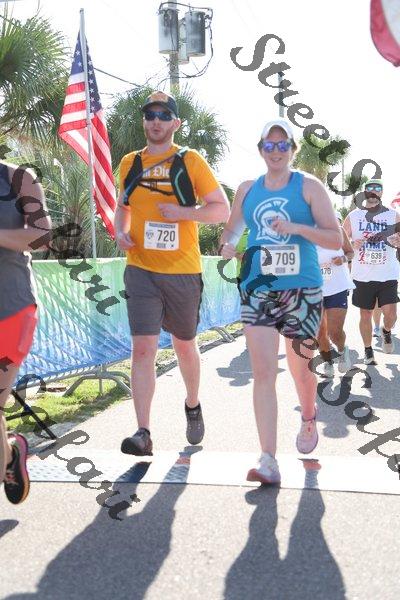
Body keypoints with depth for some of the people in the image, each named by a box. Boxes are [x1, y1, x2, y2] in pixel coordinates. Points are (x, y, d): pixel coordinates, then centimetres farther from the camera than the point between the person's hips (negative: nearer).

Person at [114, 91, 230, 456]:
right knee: (143, 348, -11)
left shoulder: (191, 161, -2)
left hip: (183, 271, -1)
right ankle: (144, 433, -8)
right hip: (141, 270, 1)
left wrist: (183, 212, -18)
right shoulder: (129, 163, 8)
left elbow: (222, 210, -3)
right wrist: (120, 232, 2)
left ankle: (193, 405, 41)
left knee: (184, 345, 15)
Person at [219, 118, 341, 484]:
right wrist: (228, 245, 1)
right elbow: (233, 227, 24)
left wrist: (298, 228, -19)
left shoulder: (309, 187, 0)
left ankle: (308, 419, 45)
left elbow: (336, 239, -4)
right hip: (257, 291, 2)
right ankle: (269, 461, -10)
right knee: (263, 372, -10)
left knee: (300, 368, 12)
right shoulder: (247, 190, 10)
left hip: (302, 290, -1)